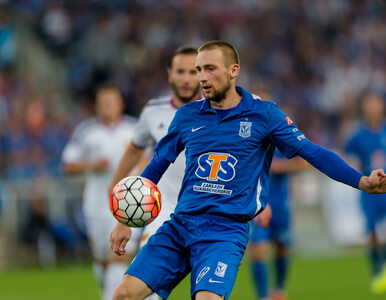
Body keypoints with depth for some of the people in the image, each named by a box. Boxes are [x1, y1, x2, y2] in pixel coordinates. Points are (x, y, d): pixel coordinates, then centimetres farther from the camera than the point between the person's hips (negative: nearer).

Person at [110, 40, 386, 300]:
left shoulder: (263, 114, 1)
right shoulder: (187, 115, 10)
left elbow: (312, 152, -2)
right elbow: (157, 166, 18)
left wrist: (362, 181, -13)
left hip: (226, 230, -4)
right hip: (179, 224, 4)